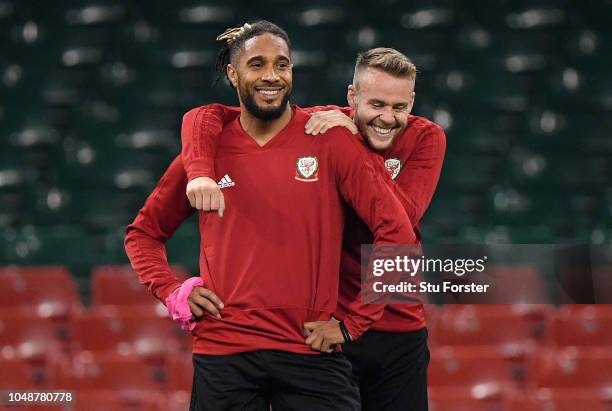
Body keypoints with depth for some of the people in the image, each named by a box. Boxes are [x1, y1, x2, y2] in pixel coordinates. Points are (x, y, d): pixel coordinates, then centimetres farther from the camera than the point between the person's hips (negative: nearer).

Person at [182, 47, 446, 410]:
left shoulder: (426, 138, -3)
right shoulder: (314, 125, -6)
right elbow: (210, 115, -10)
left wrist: (353, 142, -22)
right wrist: (201, 172, -29)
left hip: (401, 335, 2)